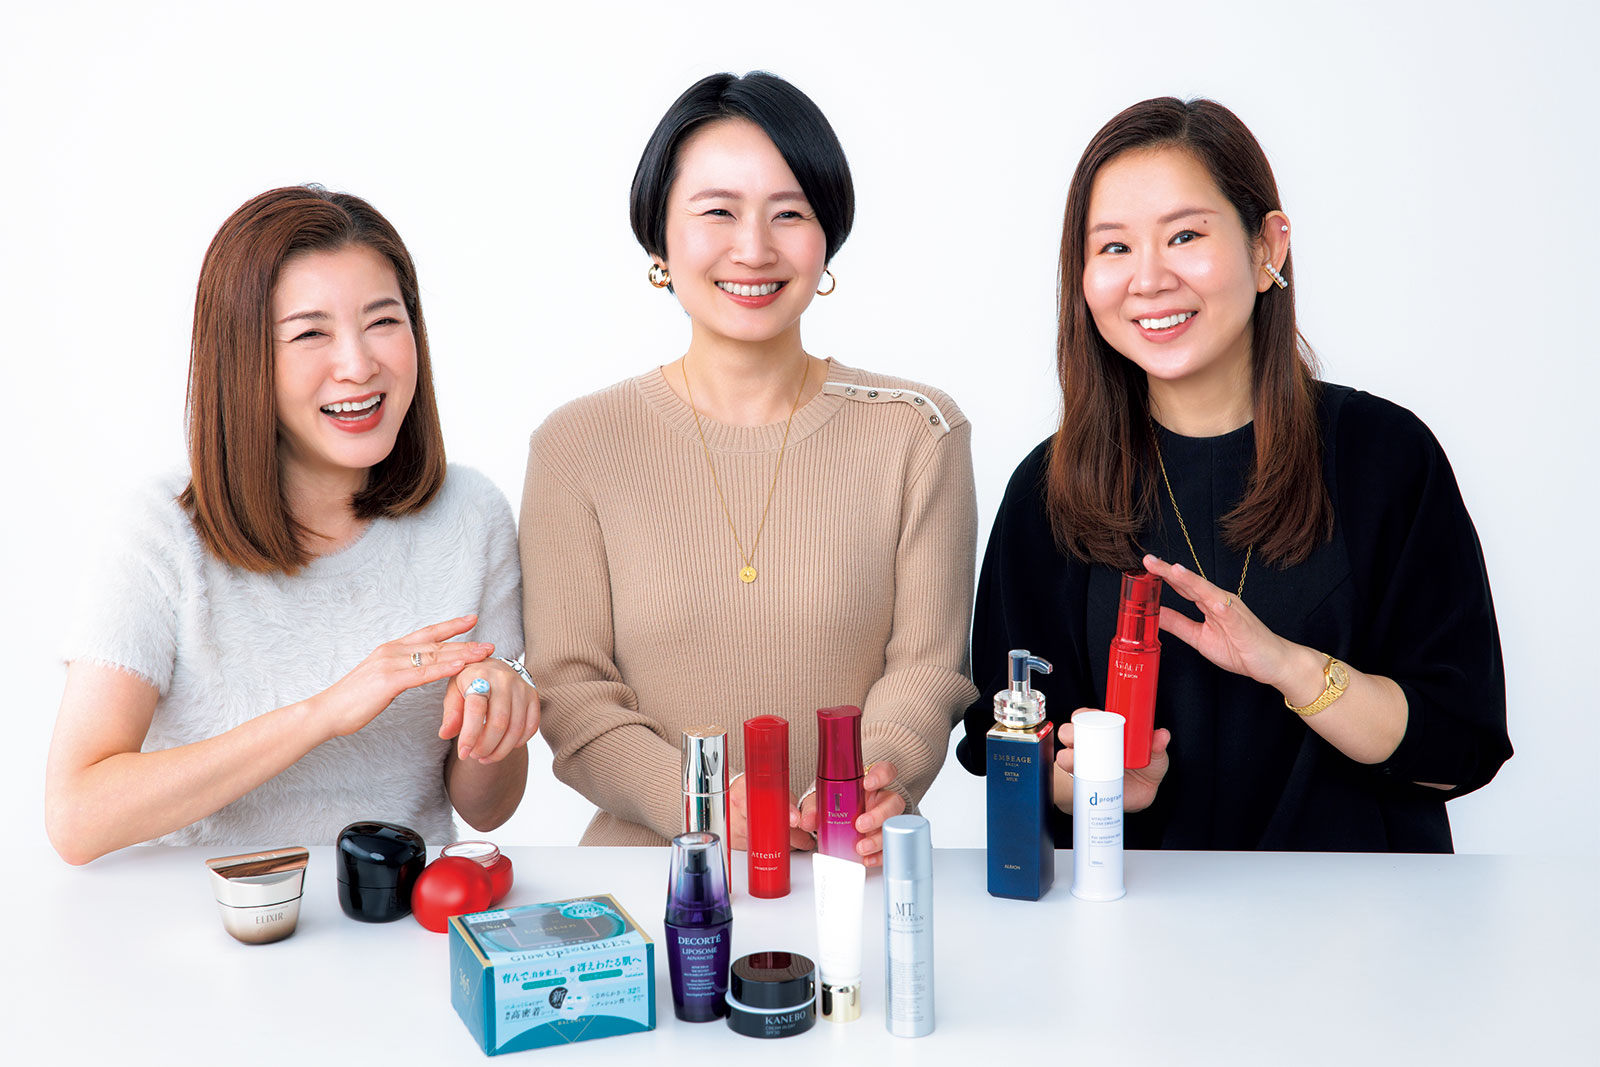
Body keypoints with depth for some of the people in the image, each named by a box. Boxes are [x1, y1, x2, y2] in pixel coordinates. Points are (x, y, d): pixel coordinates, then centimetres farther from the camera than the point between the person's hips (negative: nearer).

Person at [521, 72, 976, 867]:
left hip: (854, 870, 1)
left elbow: (926, 665, 3)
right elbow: (571, 689, 1)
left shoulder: (916, 433, 6)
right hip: (647, 864, 0)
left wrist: (878, 778, -18)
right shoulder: (576, 445, 5)